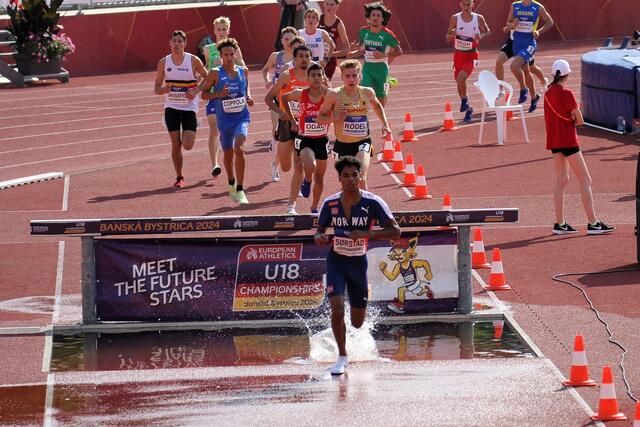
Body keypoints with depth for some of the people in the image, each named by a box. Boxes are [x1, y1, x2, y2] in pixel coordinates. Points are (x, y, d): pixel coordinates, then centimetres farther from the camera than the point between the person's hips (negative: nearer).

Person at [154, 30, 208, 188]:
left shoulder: (193, 61, -6)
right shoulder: (163, 62, 0)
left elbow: (207, 77, 6)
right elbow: (157, 88, 5)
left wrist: (196, 90, -11)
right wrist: (163, 89, -19)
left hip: (189, 107, -2)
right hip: (171, 107, 2)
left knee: (187, 145, -10)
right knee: (175, 145, -3)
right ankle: (179, 177, 12)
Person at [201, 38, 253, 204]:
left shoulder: (243, 71, 2)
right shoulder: (215, 73, -6)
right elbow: (204, 94, -1)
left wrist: (249, 97, 3)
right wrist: (218, 94, -18)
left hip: (242, 117, 0)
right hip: (224, 120, 0)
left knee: (239, 148, -21)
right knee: (228, 153, 15)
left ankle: (240, 190, -18)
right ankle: (231, 183, 43)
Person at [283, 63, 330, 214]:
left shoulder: (328, 95, -9)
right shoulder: (300, 94, -9)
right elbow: (284, 98, 11)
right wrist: (292, 120, 8)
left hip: (322, 140, 2)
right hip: (304, 139, -2)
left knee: (319, 176, 12)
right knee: (310, 166, -27)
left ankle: (314, 207, 30)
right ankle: (307, 181, 9)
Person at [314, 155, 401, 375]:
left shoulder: (372, 203, -14)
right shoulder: (330, 204, -8)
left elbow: (395, 231, -15)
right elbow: (319, 230, 5)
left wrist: (366, 234, -28)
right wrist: (320, 238, -20)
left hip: (358, 262, 0)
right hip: (336, 261, 0)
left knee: (357, 323, 10)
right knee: (337, 311, -19)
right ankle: (342, 357, 0)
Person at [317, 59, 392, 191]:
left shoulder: (367, 93, -2)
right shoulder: (334, 95, -11)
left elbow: (377, 105, 23)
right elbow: (320, 118, -3)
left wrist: (385, 124, 13)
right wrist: (333, 118, -22)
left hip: (363, 142, 0)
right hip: (343, 144, 0)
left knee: (360, 178, -24)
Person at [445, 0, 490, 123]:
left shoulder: (479, 18, -5)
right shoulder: (455, 18, -3)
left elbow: (488, 31, 13)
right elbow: (448, 39, 2)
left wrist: (481, 35, -9)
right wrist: (452, 35, -21)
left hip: (472, 55, -3)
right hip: (458, 54, 3)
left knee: (461, 77, -26)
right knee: (459, 82, 11)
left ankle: (464, 100, -1)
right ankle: (468, 109, 31)